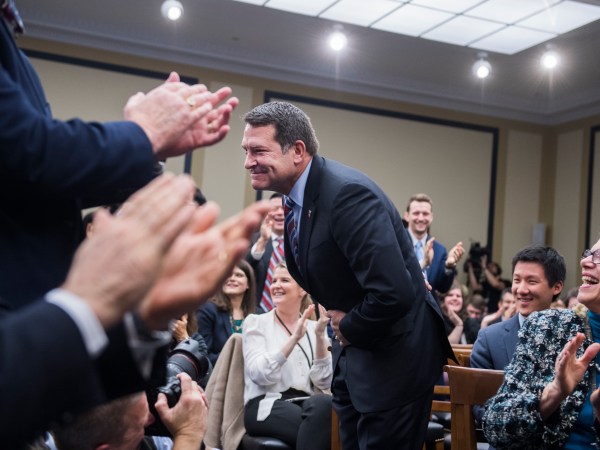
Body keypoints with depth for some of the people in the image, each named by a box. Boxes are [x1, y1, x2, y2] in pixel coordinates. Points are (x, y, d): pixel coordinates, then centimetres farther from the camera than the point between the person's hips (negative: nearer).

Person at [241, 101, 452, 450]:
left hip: (395, 352, -9)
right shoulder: (297, 196, 2)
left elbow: (394, 294, -33)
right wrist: (339, 319, 3)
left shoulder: (346, 193, -27)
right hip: (354, 348, 9)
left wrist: (349, 328, -15)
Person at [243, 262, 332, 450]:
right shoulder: (256, 322, 7)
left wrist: (320, 337, -8)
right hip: (267, 405, -3)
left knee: (324, 404, -35)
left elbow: (323, 382, 2)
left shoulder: (313, 327, 14)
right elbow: (259, 375, -10)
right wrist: (294, 338, -17)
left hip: (308, 403, 3)